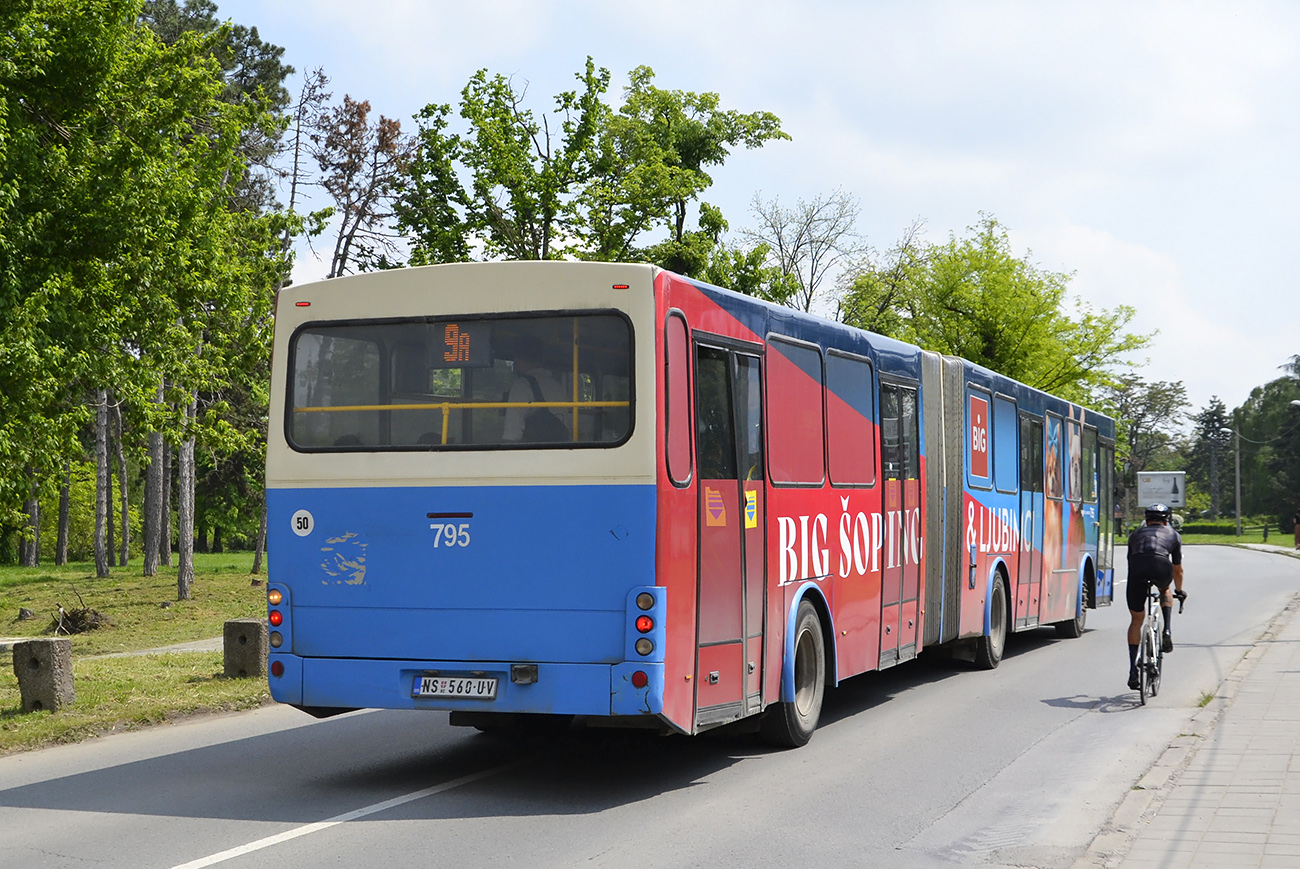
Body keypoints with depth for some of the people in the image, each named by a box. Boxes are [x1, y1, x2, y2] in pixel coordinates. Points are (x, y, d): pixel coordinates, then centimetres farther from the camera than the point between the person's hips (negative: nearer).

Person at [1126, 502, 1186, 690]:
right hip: (1160, 564, -1)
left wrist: (1139, 577, 59)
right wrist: (1180, 591, 57)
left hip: (1137, 567, 1)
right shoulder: (1173, 534, 32)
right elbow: (1177, 570, 41)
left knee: (1136, 620, 14)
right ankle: (1167, 631, 15)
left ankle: (1133, 671, 11)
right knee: (1165, 591, 37)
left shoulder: (1136, 534, 34)